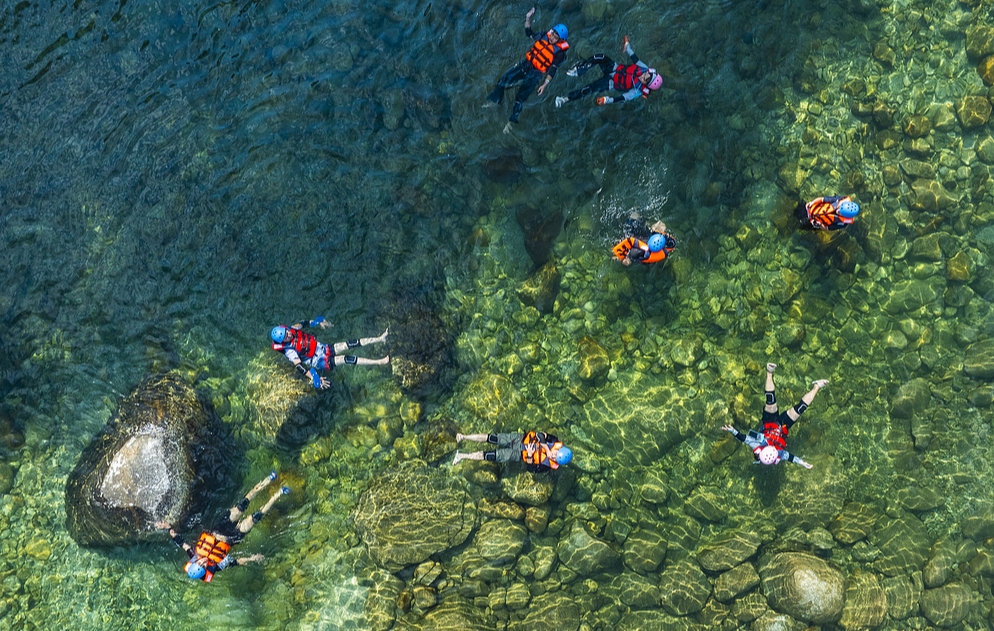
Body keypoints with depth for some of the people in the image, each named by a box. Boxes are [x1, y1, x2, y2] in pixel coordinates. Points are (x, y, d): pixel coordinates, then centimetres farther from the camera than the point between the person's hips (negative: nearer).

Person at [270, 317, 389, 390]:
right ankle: (380, 362, -20)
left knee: (351, 344, -5)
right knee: (347, 359, -20)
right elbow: (299, 367, -33)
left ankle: (380, 339, -1)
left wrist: (318, 322, 11)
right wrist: (314, 377, -42)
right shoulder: (290, 351, -27)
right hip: (321, 362, -7)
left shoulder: (292, 329, -8)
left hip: (324, 348, 7)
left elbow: (303, 323, 13)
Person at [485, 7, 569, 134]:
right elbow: (529, 33, 14)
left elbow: (553, 70, -14)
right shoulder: (545, 36, 0)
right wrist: (528, 19, 2)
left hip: (536, 73, -6)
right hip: (525, 64, 6)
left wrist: (545, 84, -21)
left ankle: (511, 121, -5)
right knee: (504, 80, -8)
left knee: (520, 97, -14)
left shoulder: (559, 53, -14)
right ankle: (493, 101, 7)